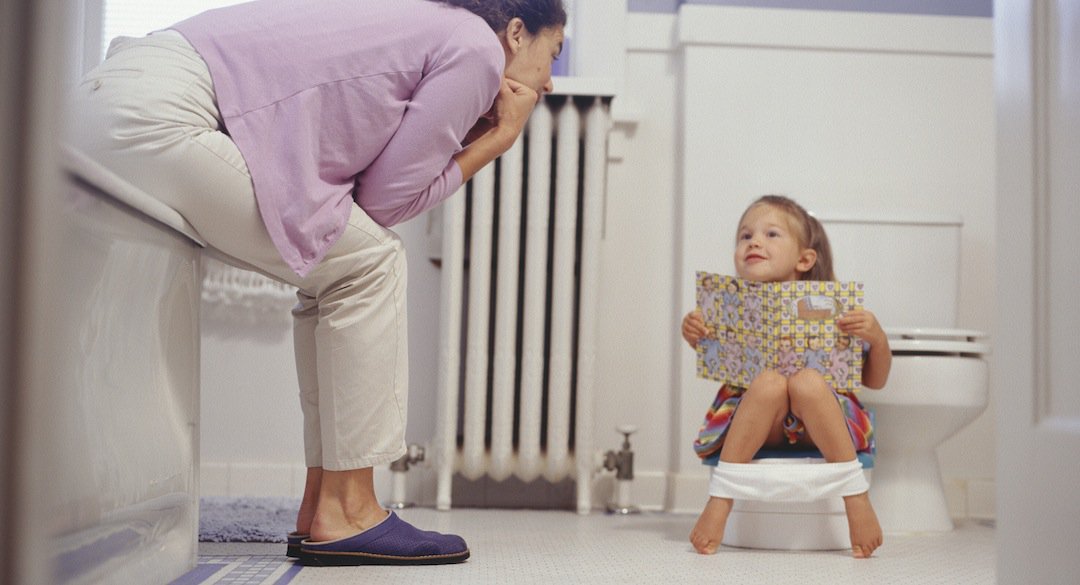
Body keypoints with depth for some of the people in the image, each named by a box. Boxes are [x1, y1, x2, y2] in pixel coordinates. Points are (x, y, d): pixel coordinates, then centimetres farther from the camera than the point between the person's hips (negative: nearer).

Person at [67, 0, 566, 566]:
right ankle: (345, 514, -2)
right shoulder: (477, 47, -2)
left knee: (334, 264, 14)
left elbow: (371, 190, 16)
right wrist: (496, 141, 8)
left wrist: (472, 137, 17)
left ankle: (320, 508, 13)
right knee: (369, 260, -3)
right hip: (150, 120, -10)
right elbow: (386, 199, -1)